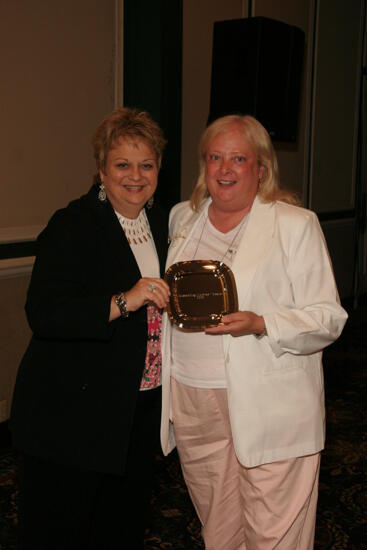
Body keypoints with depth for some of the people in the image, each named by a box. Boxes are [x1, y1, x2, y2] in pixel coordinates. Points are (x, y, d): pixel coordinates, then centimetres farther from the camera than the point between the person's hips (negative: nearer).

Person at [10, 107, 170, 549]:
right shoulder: (72, 226, -14)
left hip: (140, 411, 7)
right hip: (71, 416, -7)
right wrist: (123, 302, -33)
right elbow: (43, 314, -25)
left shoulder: (160, 222, 9)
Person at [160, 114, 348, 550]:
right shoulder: (182, 218, 11)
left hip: (269, 411, -4)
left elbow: (328, 318, -8)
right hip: (192, 403, 5)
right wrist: (168, 302, 4)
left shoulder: (296, 224, -5)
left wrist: (260, 324, -23)